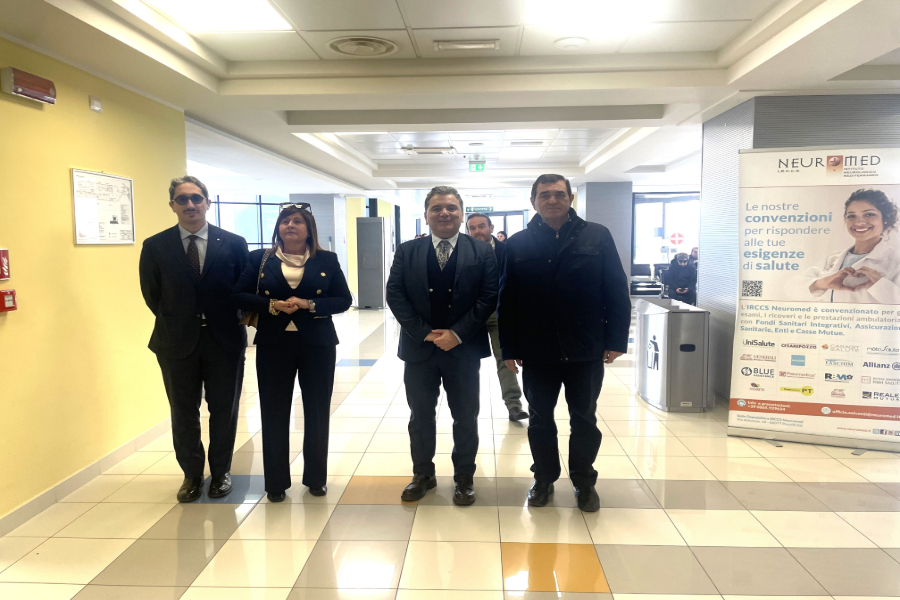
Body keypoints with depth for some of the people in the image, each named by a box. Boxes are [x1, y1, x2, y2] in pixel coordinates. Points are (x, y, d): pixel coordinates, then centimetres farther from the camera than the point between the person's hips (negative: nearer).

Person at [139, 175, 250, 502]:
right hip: (177, 342, 1)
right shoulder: (155, 246, -2)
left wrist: (230, 322, 1)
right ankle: (192, 474, 29)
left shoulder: (234, 243, -2)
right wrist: (176, 323, 6)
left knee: (224, 411, 10)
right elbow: (152, 295, 5)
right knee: (183, 413, 11)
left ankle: (221, 472, 28)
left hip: (225, 340, 0)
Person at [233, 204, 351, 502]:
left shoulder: (327, 260, 2)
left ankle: (315, 477, 24)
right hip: (273, 344, 0)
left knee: (317, 411, 8)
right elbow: (240, 295, 2)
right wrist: (271, 305, -15)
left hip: (317, 344, 0)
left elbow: (344, 300, -1)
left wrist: (309, 305, -16)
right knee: (274, 413, 5)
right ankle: (276, 481, 20)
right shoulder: (260, 259, 4)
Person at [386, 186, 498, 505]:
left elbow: (489, 296, -7)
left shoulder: (482, 251, -1)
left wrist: (457, 334, -14)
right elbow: (395, 294, -3)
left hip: (464, 348, -1)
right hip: (419, 347, 1)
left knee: (465, 418, 10)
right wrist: (424, 333, -12)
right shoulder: (407, 251, 3)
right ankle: (423, 474, 31)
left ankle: (464, 477, 28)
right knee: (420, 416, 13)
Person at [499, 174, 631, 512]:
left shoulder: (597, 237, -1)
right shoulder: (518, 244, 1)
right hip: (537, 352, 1)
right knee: (540, 420, 14)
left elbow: (617, 292, -1)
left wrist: (616, 339, -6)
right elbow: (506, 301, 1)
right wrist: (509, 348, -2)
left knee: (584, 420, 12)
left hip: (586, 350, 0)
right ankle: (544, 479, 32)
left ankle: (584, 481, 32)